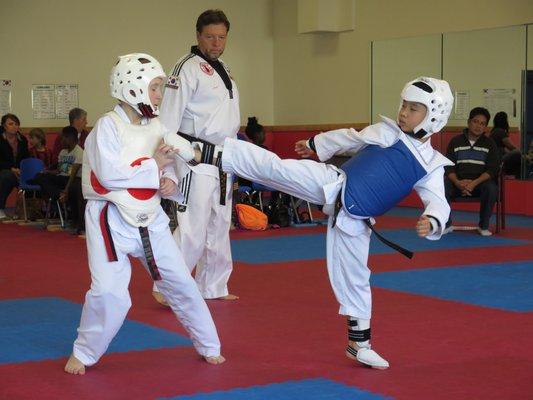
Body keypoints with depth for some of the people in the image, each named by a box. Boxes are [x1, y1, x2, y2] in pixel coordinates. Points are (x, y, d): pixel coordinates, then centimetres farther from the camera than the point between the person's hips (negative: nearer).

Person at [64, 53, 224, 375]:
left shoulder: (156, 127, 3)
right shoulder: (108, 126, -14)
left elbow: (167, 166, 14)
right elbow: (109, 174, -24)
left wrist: (170, 182, -9)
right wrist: (153, 166, -18)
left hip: (150, 218, 6)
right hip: (111, 219, -6)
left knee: (181, 282, 11)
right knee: (109, 292, -14)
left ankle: (209, 346, 28)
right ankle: (83, 353, 10)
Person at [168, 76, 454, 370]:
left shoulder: (432, 165, 0)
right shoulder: (386, 131, 3)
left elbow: (439, 203, -8)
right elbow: (348, 138, 18)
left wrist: (431, 221, -32)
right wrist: (315, 144, 30)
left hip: (354, 219, 1)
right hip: (332, 185, -1)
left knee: (354, 277, 8)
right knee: (274, 167, -18)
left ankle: (359, 343, 24)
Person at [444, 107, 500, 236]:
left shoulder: (489, 144, 5)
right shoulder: (456, 141, 7)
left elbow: (492, 169, -4)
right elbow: (449, 167, 2)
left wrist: (475, 183, -21)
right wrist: (458, 183, -20)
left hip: (480, 181, -1)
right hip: (458, 181, 1)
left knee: (491, 189, -34)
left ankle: (483, 226, -13)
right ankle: (446, 224, -11)